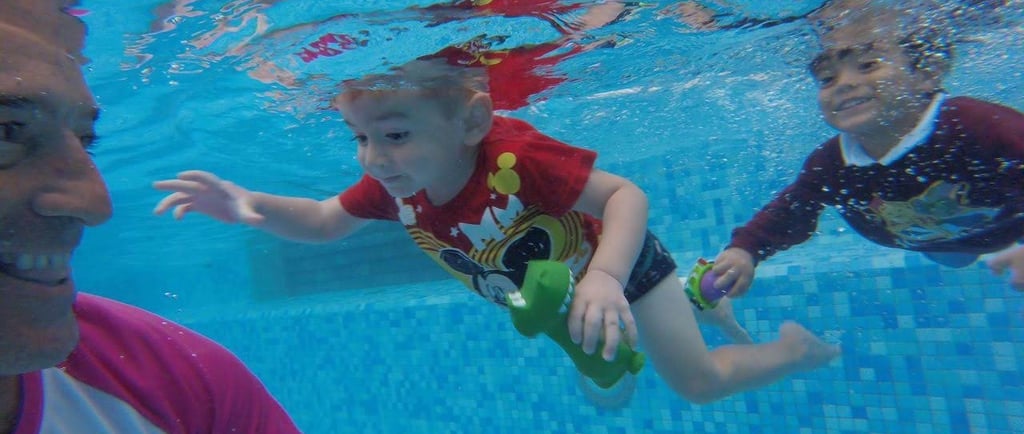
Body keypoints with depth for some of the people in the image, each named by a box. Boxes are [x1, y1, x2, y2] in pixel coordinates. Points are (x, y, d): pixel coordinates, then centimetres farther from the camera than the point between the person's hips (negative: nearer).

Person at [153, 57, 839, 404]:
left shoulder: (516, 155, -44)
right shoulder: (393, 187, -24)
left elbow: (625, 195, -40)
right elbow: (325, 222, -11)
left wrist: (603, 278, -57)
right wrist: (250, 205, -29)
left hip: (618, 262, -6)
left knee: (700, 382, 4)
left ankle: (795, 344, 36)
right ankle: (690, 304, 55)